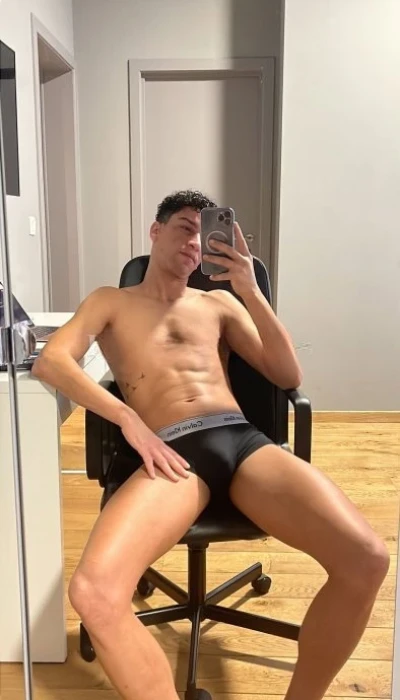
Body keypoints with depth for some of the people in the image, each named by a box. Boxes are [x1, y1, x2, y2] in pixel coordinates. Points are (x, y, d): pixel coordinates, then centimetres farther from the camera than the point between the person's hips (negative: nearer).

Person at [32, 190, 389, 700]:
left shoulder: (218, 303, 26)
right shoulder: (111, 302, 21)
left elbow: (288, 377, 17)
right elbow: (50, 361, 2)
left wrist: (250, 291, 6)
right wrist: (129, 419, -12)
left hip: (243, 440, 3)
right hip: (171, 452, -2)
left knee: (367, 559, -22)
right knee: (93, 593, -32)